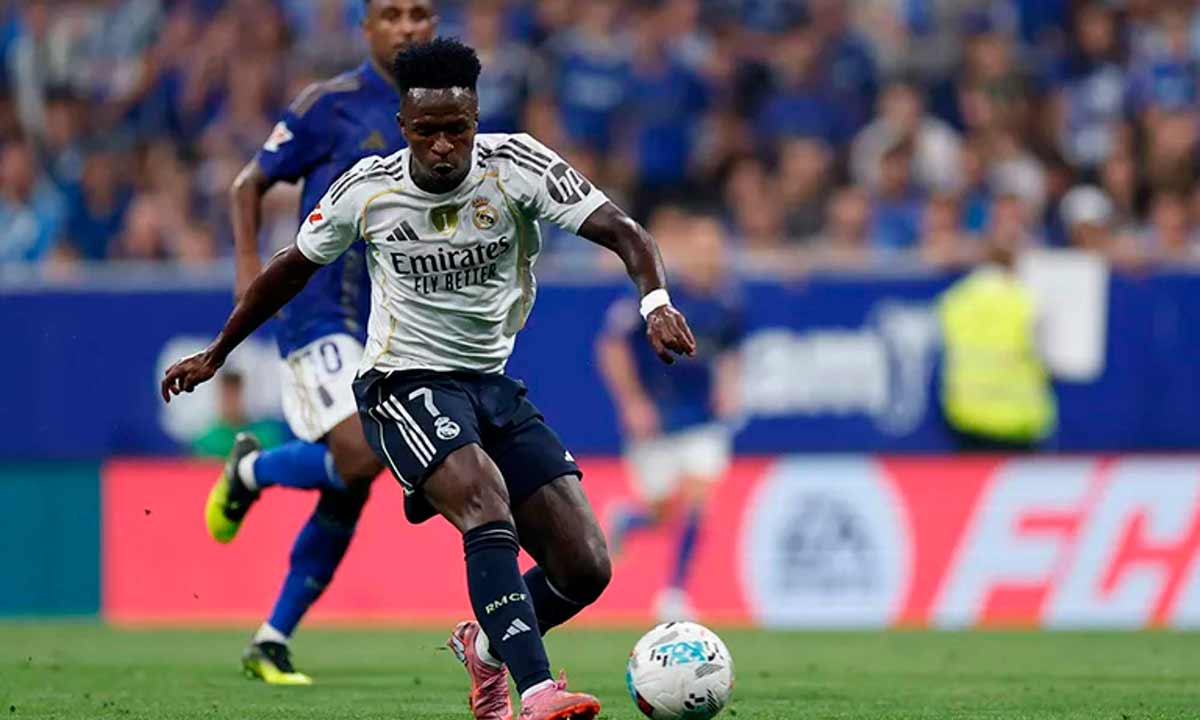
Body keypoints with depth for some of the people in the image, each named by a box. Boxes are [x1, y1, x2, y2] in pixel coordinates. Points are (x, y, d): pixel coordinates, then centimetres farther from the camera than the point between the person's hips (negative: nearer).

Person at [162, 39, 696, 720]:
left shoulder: (518, 166, -10)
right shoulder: (367, 190, -8)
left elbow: (623, 232, -17)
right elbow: (295, 267, 10)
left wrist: (656, 302, -38)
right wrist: (215, 354, 19)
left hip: (495, 385, 3)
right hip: (405, 384, -3)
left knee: (586, 568, -6)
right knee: (487, 501, -33)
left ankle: (487, 646, 26)